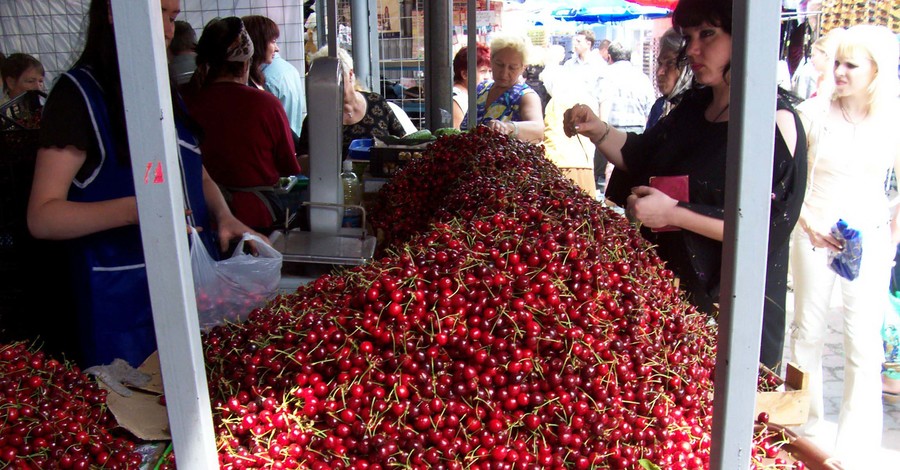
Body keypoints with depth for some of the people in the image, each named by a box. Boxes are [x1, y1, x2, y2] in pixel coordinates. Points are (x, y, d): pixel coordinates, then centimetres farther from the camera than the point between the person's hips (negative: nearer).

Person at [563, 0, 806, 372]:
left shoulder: (775, 123, -15)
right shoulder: (694, 106, 8)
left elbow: (763, 228, -22)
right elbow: (638, 156, 16)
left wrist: (672, 214, -24)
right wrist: (598, 131, -3)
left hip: (731, 305, -7)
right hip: (670, 285, 7)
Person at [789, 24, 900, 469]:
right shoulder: (815, 111, -4)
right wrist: (806, 222, -9)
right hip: (814, 233, 0)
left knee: (864, 341, 0)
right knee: (807, 330, 10)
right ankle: (806, 425, 28)